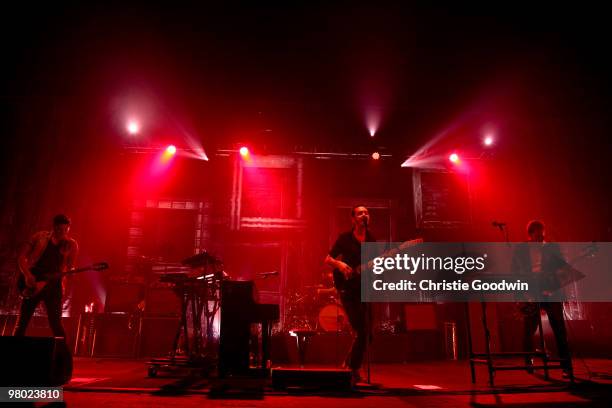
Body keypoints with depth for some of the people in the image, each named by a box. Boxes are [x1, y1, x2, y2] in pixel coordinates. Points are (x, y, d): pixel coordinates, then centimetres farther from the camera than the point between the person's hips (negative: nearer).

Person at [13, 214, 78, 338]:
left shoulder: (71, 245, 2)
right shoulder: (40, 237, 2)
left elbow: (70, 267, 3)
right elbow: (21, 256, 4)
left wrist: (70, 272, -21)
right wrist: (27, 275, -9)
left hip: (53, 285, -2)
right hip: (32, 284, 2)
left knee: (55, 323, -8)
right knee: (22, 322, 7)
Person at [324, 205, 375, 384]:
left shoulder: (372, 240, 12)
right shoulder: (345, 238, 0)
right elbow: (328, 259, 0)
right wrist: (340, 264, -19)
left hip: (366, 289, 5)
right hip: (348, 289, -5)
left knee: (365, 331, 5)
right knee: (362, 331, -11)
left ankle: (350, 365, 26)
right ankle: (352, 368, 8)